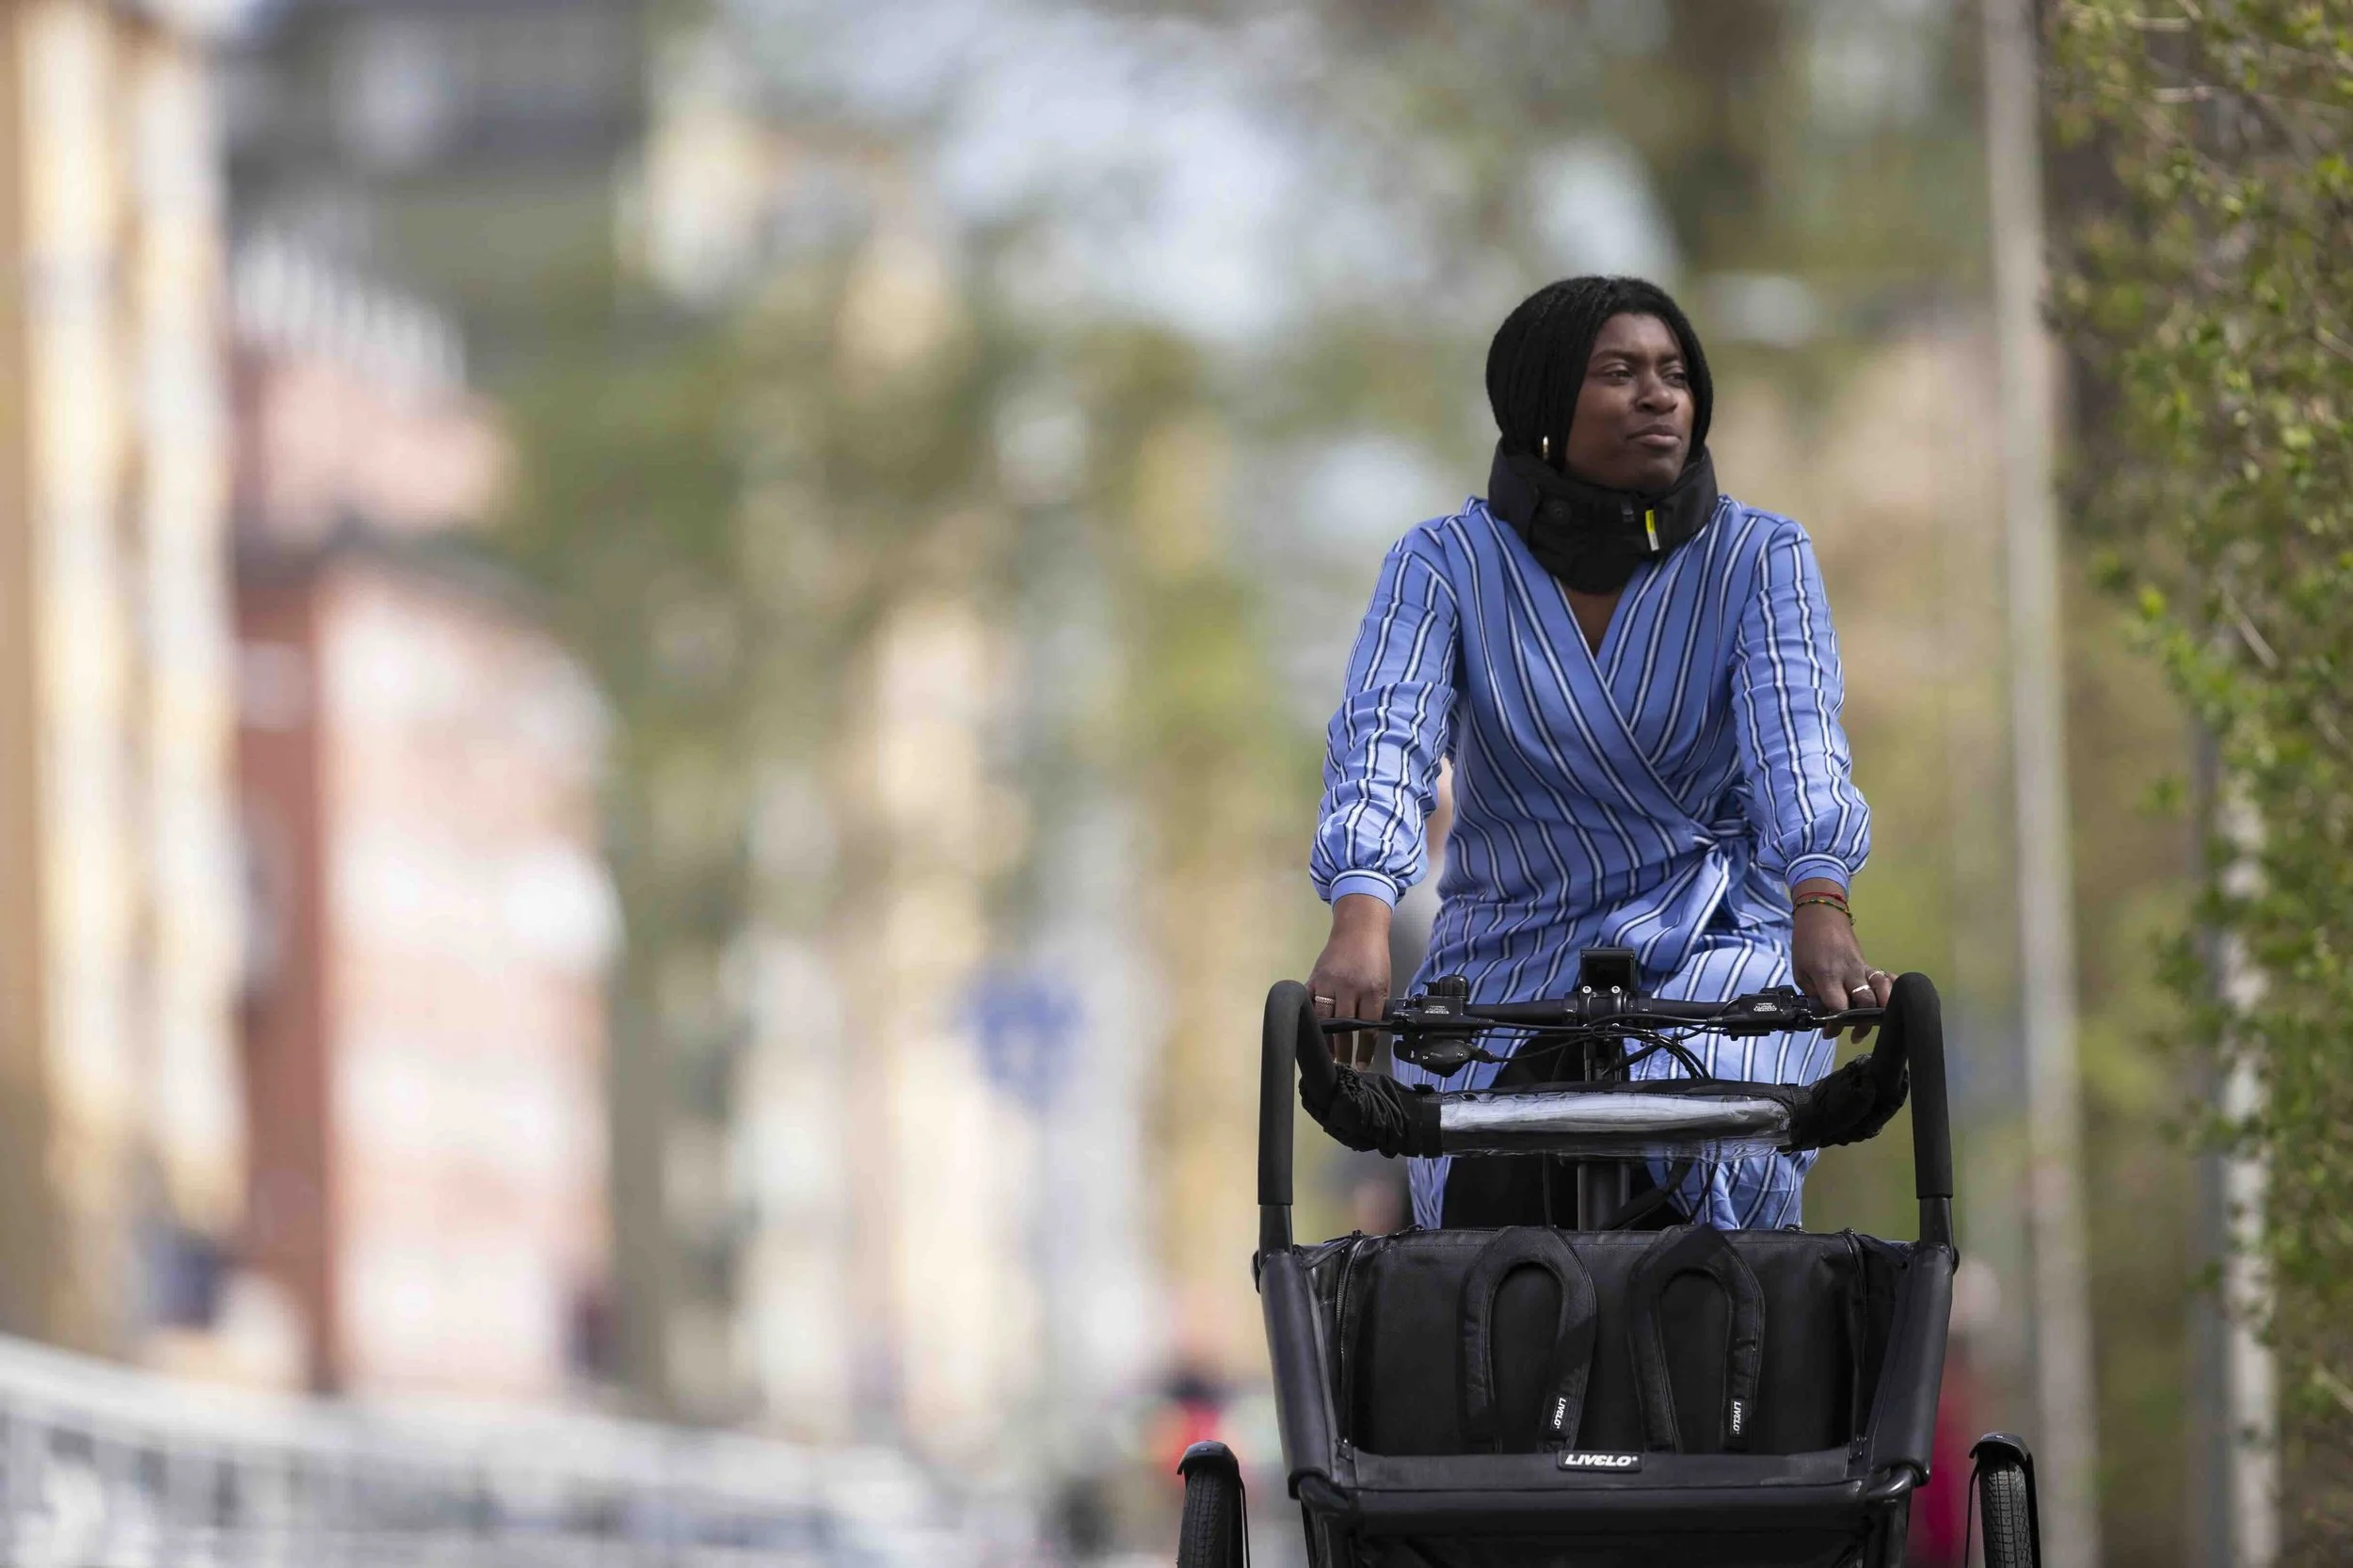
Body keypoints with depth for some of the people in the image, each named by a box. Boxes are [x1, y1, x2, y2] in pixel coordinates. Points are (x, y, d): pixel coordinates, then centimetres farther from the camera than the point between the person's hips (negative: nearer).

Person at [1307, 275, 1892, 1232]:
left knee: (1701, 1178, -28)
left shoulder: (1759, 559, -2)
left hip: (1722, 946, -1)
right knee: (1484, 1192, -22)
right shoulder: (1445, 566, -2)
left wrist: (1820, 912, -37)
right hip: (1512, 959, 1)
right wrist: (1360, 926, -36)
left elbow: (1797, 739, -17)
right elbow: (1384, 741, -17)